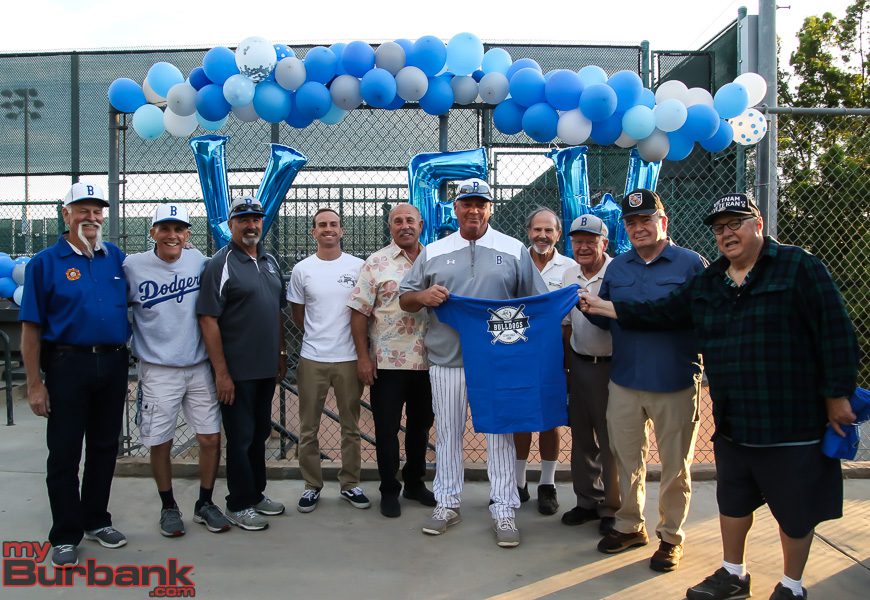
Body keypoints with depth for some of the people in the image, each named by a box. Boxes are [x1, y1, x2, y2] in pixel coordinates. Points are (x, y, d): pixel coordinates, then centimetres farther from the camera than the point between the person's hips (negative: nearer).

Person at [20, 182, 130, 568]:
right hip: (68, 365, -4)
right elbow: (31, 327, -6)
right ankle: (65, 536, 17)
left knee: (105, 447, 14)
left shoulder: (117, 258, 7)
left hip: (114, 365, 4)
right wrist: (35, 384, -9)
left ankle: (96, 520, 30)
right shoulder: (46, 262, -4)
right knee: (64, 452, 4)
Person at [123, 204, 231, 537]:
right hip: (157, 370, -2)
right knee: (160, 443, 7)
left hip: (199, 367, 2)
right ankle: (168, 507, 28)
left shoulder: (199, 261, 0)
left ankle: (205, 504, 24)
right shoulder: (133, 266, -5)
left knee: (211, 438, 4)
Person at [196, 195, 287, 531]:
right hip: (237, 371, -7)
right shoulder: (221, 264, -11)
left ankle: (256, 494, 32)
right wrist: (221, 372, -18)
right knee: (240, 437, 3)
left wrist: (281, 353, 15)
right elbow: (208, 320, -16)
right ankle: (239, 505, 17)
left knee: (260, 434, 17)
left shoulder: (270, 262, 11)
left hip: (266, 368, 7)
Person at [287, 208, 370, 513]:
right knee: (308, 428, 8)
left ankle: (350, 484, 24)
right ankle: (312, 486, 23)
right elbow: (298, 314, 10)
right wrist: (319, 337, 10)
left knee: (350, 427, 11)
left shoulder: (358, 266, -1)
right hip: (312, 359, 1)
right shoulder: (302, 269, 1)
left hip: (349, 358, 0)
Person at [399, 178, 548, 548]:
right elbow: (404, 299, 10)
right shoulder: (433, 252, 8)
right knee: (447, 433, 10)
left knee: (501, 433, 3)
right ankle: (447, 503, 25)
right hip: (446, 360, 2)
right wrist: (423, 296, -12)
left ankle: (504, 511, 14)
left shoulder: (514, 250, 4)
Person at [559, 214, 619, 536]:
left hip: (611, 365, -6)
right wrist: (566, 363, 15)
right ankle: (587, 500, 29)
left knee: (611, 439, 3)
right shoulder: (569, 275, 8)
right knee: (582, 435, 14)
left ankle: (612, 507, 18)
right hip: (579, 363, 6)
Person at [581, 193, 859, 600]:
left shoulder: (798, 267, -9)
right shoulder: (707, 283, 10)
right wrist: (603, 307, 11)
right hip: (732, 423, 6)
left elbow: (836, 333, -11)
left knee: (795, 508, 11)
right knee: (732, 501, 19)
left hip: (793, 420, -6)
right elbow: (661, 313, 14)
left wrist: (838, 395, -12)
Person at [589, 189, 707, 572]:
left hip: (675, 385, -4)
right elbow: (606, 318, 15)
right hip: (624, 383, 4)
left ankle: (671, 536, 27)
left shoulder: (692, 264, -4)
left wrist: (709, 367, -16)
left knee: (675, 466, 9)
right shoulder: (616, 268, 10)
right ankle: (629, 526, 33)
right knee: (627, 460, 15)